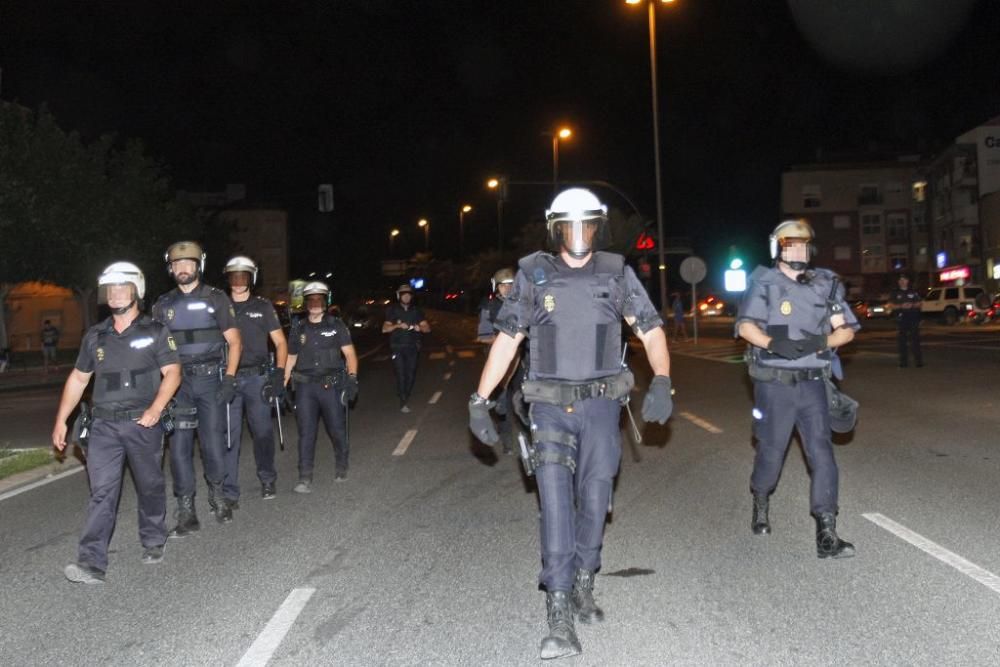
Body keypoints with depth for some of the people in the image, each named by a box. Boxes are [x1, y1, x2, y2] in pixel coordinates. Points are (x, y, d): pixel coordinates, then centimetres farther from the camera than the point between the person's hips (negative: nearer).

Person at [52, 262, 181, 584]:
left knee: (150, 486, 9)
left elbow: (172, 373, -5)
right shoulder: (95, 336, 12)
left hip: (143, 423, -2)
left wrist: (156, 408, -19)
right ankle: (91, 563, -8)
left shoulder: (154, 332, 1)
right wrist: (61, 421, 12)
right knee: (102, 491, -5)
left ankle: (153, 543, 28)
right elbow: (78, 378, 17)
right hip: (104, 425, 2)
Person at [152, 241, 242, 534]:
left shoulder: (216, 298, 3)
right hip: (177, 382, 2)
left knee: (214, 442, 0)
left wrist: (229, 379, -8)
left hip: (210, 379, -2)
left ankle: (217, 494, 25)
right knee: (179, 445, -1)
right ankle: (186, 513, 5)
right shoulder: (163, 305, 10)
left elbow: (234, 341, 1)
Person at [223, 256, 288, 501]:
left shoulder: (263, 306, 8)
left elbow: (280, 342, 9)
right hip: (228, 378, 0)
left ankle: (267, 479, 22)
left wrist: (279, 372, -4)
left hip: (257, 377, 0)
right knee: (229, 434, -3)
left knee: (263, 431, 3)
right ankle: (229, 491, 2)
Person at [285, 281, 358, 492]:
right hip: (305, 386, 1)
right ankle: (305, 478, 0)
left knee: (337, 429, 3)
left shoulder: (337, 325, 4)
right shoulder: (298, 329, 11)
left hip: (331, 385, -1)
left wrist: (352, 377, -13)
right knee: (306, 432, -3)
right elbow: (291, 359, 17)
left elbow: (350, 354, 1)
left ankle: (341, 467, 26)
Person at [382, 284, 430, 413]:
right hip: (397, 347, -2)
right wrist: (398, 325, -19)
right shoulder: (393, 310, 4)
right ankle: (403, 403, -7)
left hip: (412, 347, 2)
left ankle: (405, 397, 18)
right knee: (400, 374, -9)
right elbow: (384, 329, -3)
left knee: (411, 374, 0)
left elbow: (427, 328, 4)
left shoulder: (416, 311, 9)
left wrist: (420, 328, -19)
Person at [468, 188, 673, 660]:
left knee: (594, 501, 8)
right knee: (556, 503, -11)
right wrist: (479, 401, -4)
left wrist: (661, 382, -15)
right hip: (551, 407, -1)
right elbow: (506, 340, 0)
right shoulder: (532, 275, -1)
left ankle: (582, 589, 30)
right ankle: (561, 618, -9)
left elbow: (652, 331, 2)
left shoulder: (618, 274, 1)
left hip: (602, 405, 2)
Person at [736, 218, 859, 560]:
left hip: (812, 383, 2)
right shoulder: (764, 283, -1)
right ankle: (760, 506, 38)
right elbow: (746, 326, -9)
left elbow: (847, 330, 5)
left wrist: (820, 342, -15)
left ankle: (827, 534, -4)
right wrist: (774, 343, -27)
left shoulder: (826, 284, 7)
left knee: (822, 453, -6)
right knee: (771, 451, 9)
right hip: (774, 382, -2)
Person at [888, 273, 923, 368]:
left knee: (915, 339, -5)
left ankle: (918, 361, -4)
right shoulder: (895, 293, 10)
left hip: (913, 318, 0)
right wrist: (901, 306, -14)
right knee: (901, 341, -1)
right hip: (901, 319, 0)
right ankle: (903, 362, 3)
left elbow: (919, 303, 10)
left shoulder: (913, 292, 12)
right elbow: (892, 305, 4)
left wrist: (912, 305, -11)